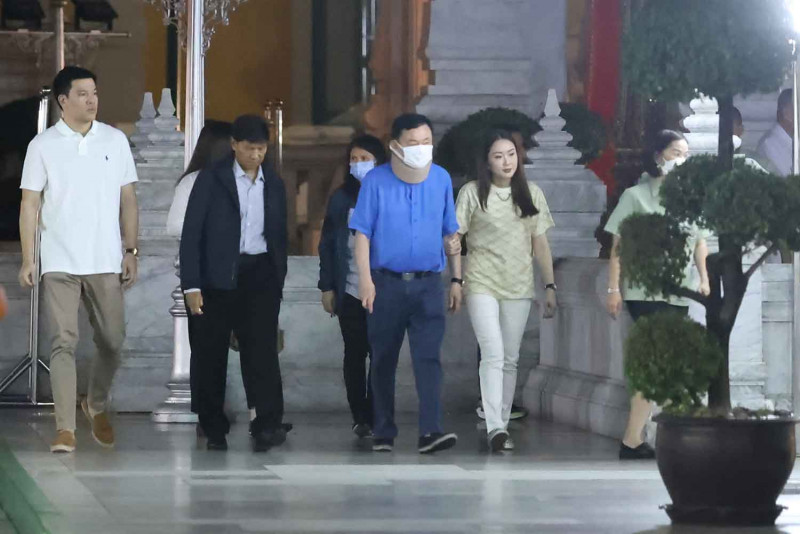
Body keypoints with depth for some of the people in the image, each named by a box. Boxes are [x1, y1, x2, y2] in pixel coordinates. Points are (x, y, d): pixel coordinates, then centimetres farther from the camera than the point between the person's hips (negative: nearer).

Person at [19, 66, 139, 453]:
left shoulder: (115, 141, 6)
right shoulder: (43, 145, 0)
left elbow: (127, 200, 9)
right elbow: (30, 204, 0)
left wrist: (131, 251, 4)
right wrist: (27, 259, -6)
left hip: (106, 262, 2)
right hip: (59, 263, -2)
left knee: (112, 341, 6)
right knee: (63, 343, -7)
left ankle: (97, 406, 31)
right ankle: (65, 428, -8)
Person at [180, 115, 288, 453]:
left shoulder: (274, 184, 10)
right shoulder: (211, 179, -2)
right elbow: (191, 233, -5)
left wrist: (279, 281, 12)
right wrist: (191, 286, -11)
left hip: (260, 274, 2)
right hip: (217, 276, -2)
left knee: (261, 347, -12)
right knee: (211, 354, 2)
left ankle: (268, 424, -20)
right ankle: (214, 429, 12)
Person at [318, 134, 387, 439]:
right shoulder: (342, 198, 8)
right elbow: (328, 243, 9)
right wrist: (327, 286, 4)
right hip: (350, 291, 2)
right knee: (354, 354, 4)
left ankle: (374, 418, 3)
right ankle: (360, 417, 9)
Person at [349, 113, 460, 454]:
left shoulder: (441, 180, 5)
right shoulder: (376, 181, -4)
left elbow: (450, 233, 12)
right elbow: (362, 233, -5)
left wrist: (457, 279, 11)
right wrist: (365, 280, -14)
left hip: (428, 284, 1)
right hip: (386, 282, -1)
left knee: (428, 357, -12)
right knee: (384, 360, 8)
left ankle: (430, 432, -20)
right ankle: (383, 433, 19)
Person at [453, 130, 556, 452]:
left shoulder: (531, 194, 9)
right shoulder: (472, 193, -1)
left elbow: (540, 244, 12)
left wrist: (550, 286, 9)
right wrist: (455, 279, -10)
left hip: (519, 288, 4)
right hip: (482, 284, -4)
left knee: (510, 359, 6)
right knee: (493, 354, -16)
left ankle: (502, 424, 13)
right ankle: (495, 428, -23)